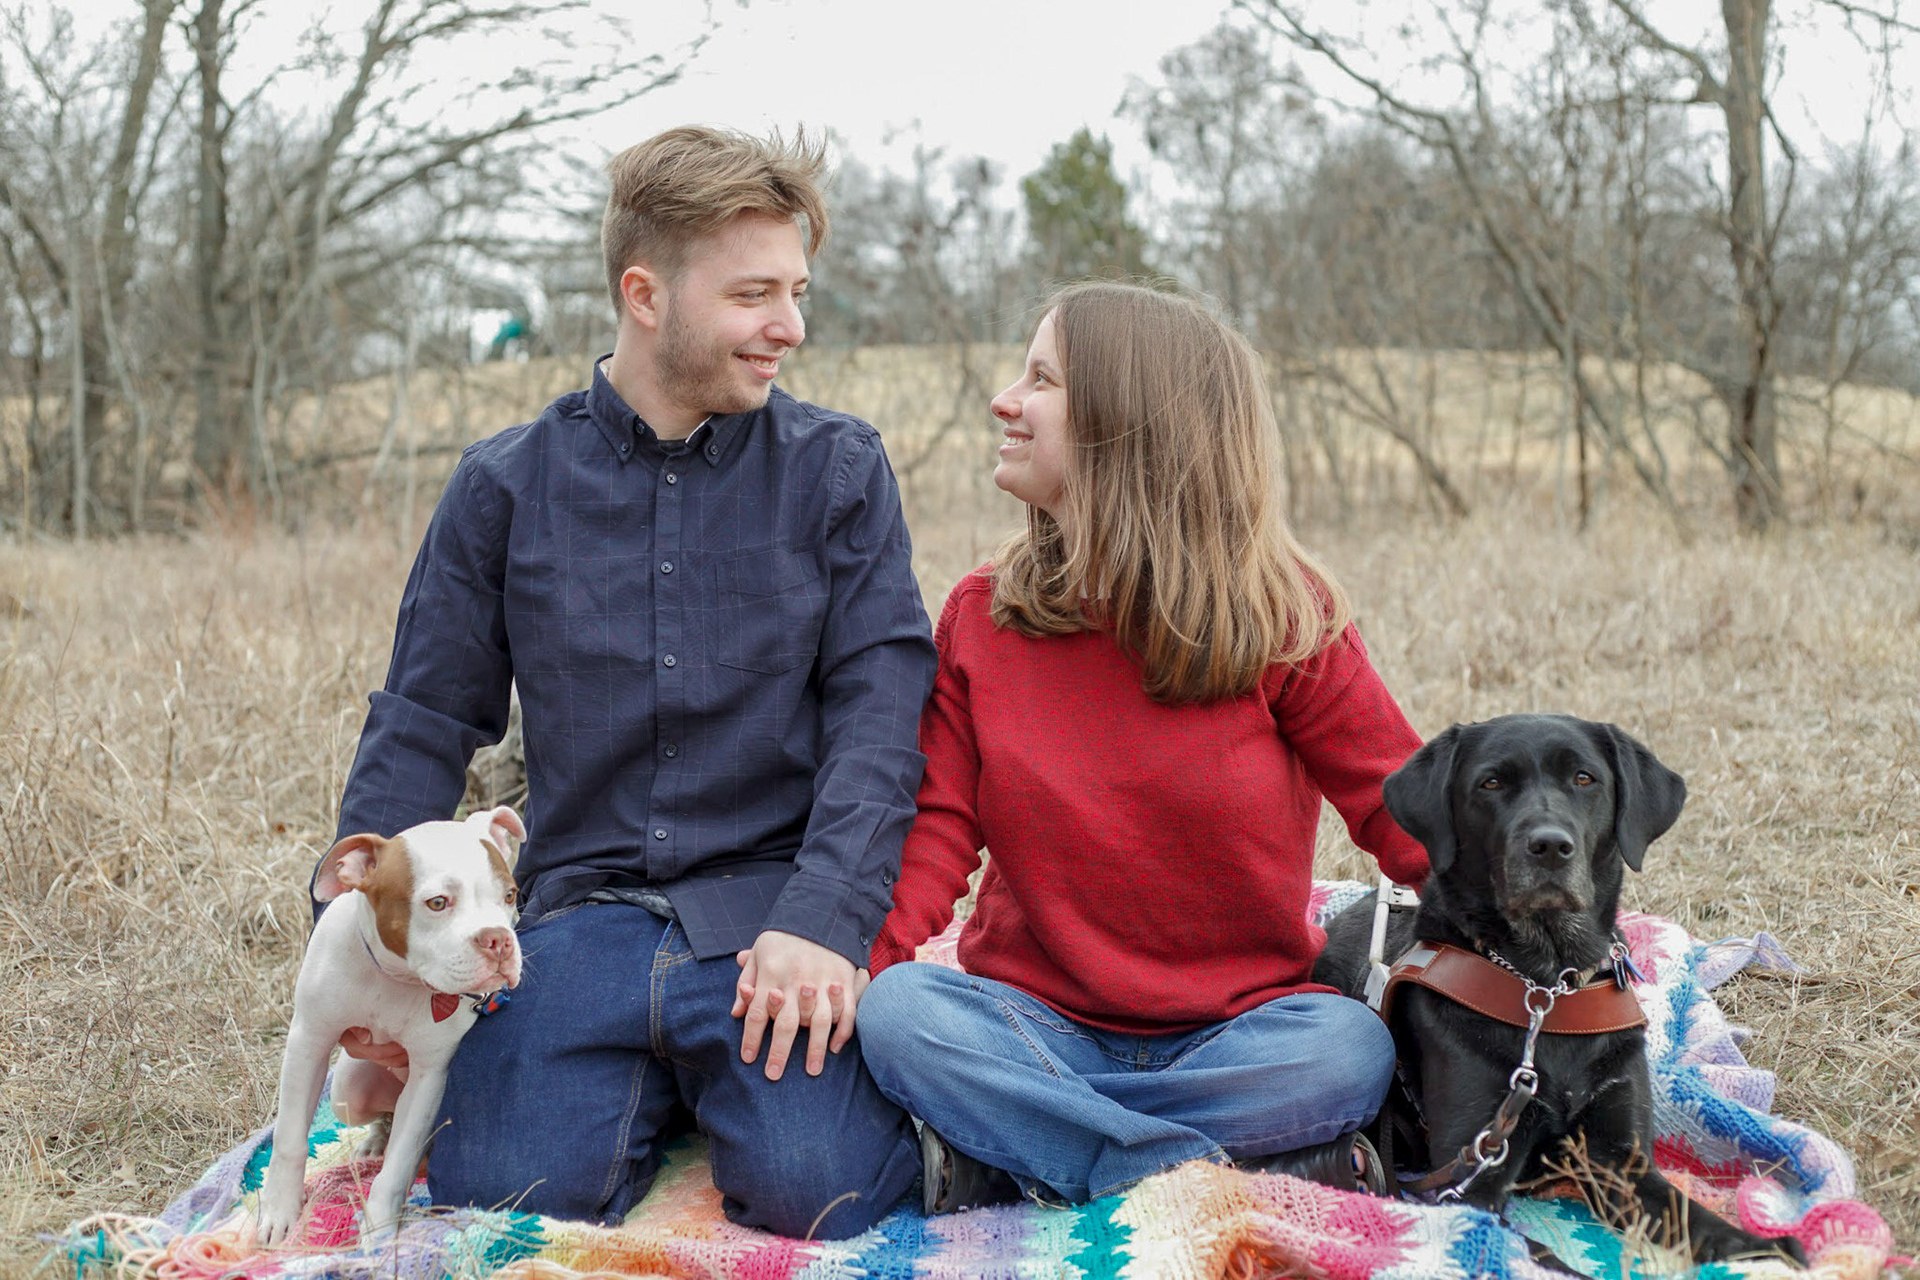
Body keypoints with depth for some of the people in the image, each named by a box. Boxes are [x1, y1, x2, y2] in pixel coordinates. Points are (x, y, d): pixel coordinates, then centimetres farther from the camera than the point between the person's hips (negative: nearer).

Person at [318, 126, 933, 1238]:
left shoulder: (838, 468, 4)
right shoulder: (507, 485, 8)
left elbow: (882, 702, -4)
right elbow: (423, 727, 10)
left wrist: (824, 917, -18)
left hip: (772, 907, -1)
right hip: (586, 909, 2)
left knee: (812, 1190, -24)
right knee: (508, 1188, -21)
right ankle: (659, 1095, 10)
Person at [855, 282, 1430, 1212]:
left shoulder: (1283, 617, -4)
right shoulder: (980, 615, 3)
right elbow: (937, 824, -2)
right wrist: (854, 968, -19)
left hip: (1238, 1024, -1)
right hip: (1039, 1019, 1)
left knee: (1349, 1048, -32)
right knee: (897, 1013, -29)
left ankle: (995, 1149, -20)